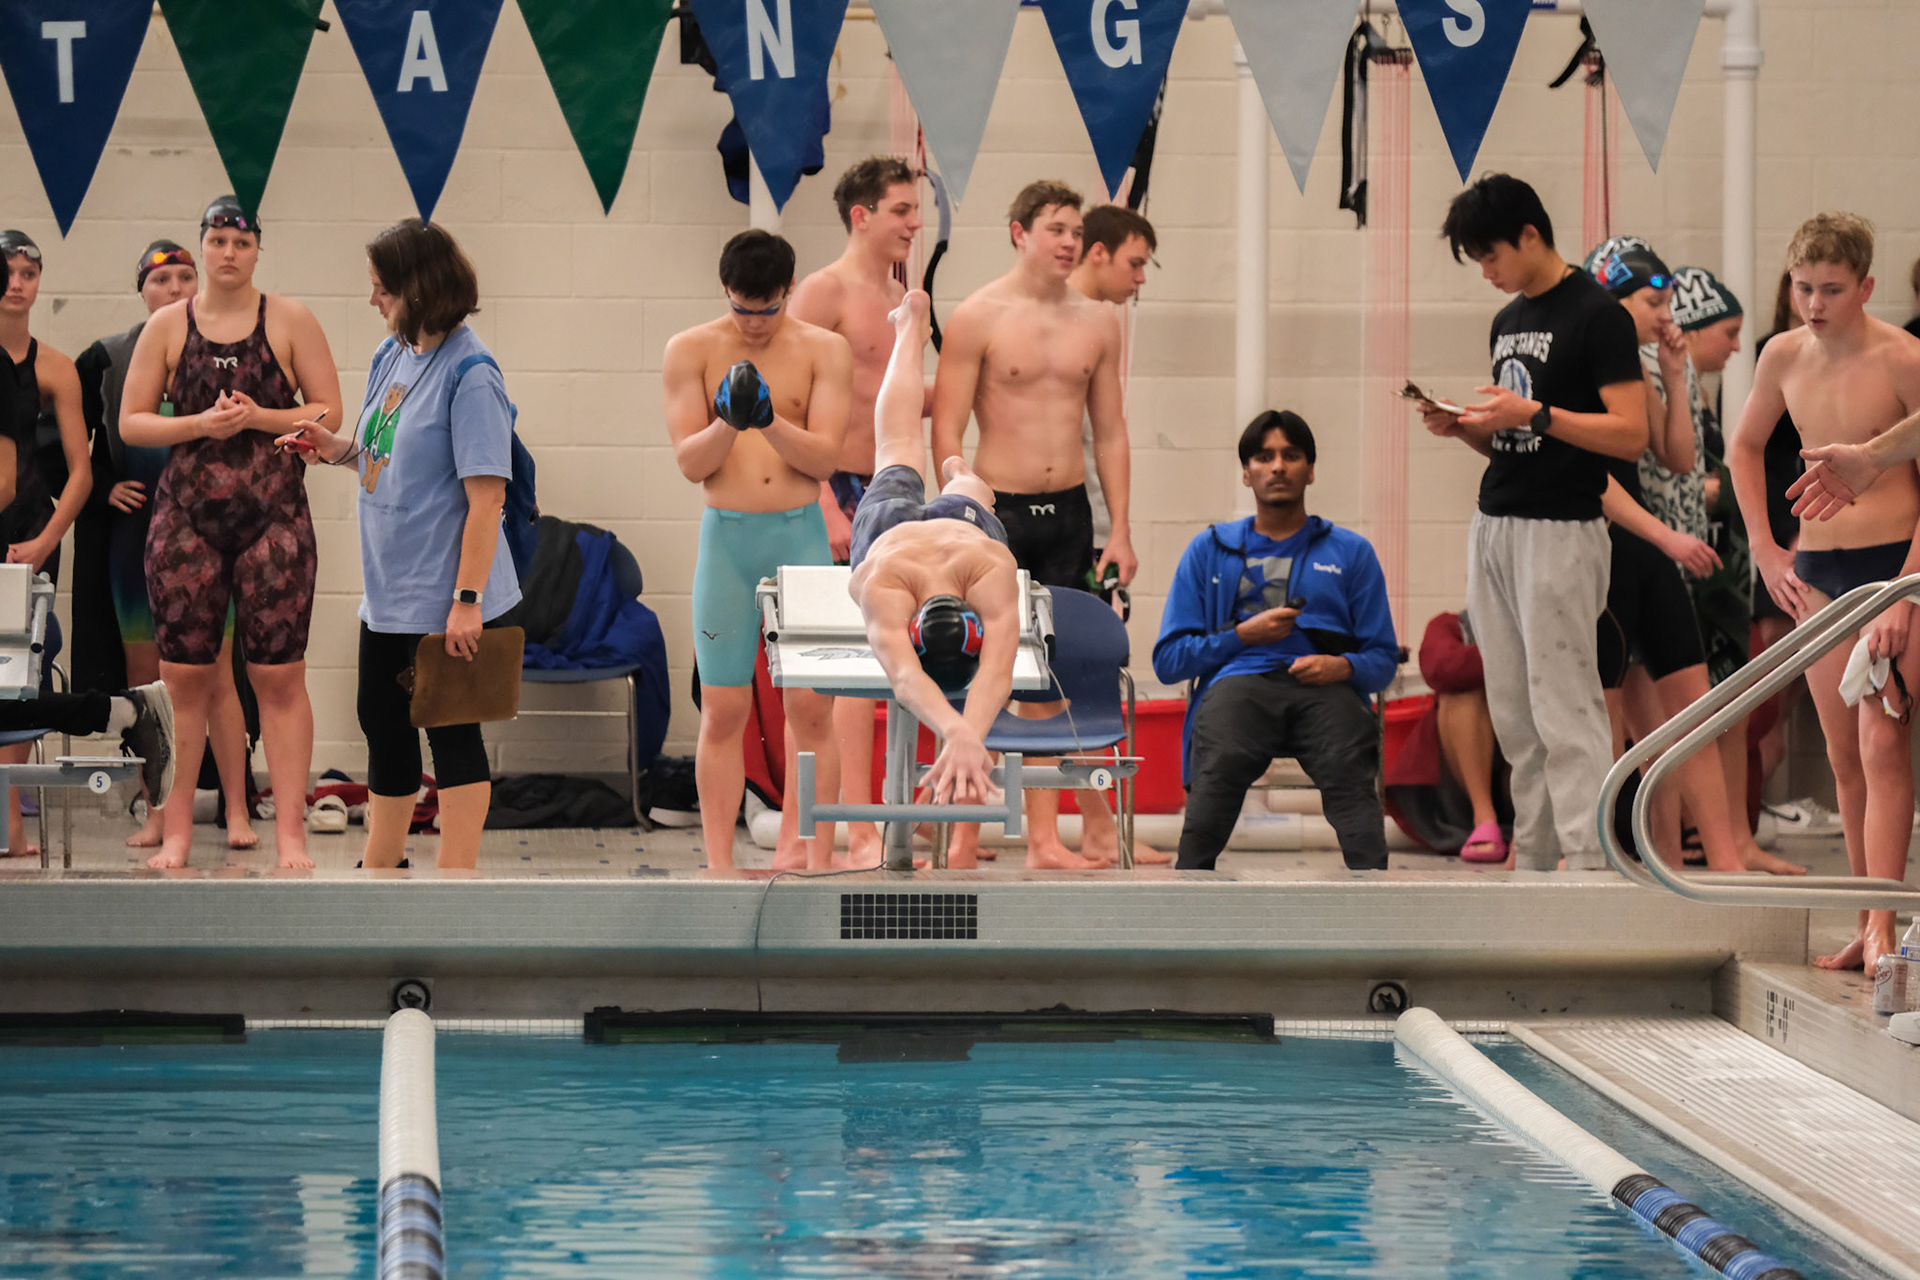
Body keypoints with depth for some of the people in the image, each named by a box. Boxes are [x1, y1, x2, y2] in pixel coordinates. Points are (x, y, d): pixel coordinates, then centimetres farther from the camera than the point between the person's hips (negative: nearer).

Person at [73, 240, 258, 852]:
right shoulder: (106, 359, 4)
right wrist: (104, 488, -1)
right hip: (135, 533, 1)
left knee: (215, 676, -3)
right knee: (145, 679, 4)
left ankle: (237, 811, -1)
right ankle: (156, 812, 10)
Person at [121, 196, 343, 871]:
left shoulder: (290, 320, 5)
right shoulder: (167, 325, 8)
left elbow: (329, 412, 3)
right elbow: (131, 422, 7)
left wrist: (257, 417, -12)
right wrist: (199, 424, -10)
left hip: (274, 515, -1)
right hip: (186, 516, 1)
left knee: (280, 677, -4)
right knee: (184, 677, 0)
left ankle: (290, 833, 0)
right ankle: (176, 833, 8)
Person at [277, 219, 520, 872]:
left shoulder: (469, 372, -18)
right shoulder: (391, 355, 7)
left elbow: (486, 493, -20)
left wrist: (467, 599, -23)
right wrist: (334, 445, -2)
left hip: (444, 597, -9)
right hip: (388, 590, 9)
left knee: (451, 733, 0)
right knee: (383, 722, 18)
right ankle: (381, 867, 32)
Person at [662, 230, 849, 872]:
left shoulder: (825, 350, 2)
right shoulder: (692, 349, 3)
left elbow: (824, 457, -6)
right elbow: (690, 462, -2)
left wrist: (769, 420, -23)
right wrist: (729, 421, -21)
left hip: (801, 535, 0)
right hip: (727, 536, 0)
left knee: (811, 707, -2)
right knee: (723, 712, 0)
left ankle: (809, 854, 4)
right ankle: (719, 861, 4)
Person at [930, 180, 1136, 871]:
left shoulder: (1096, 321, 9)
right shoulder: (977, 318, -5)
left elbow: (1110, 433, 14)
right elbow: (945, 433, -7)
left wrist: (1119, 531, 9)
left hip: (1070, 512, 4)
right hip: (998, 509, -4)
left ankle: (1044, 837, 8)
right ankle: (965, 831, 5)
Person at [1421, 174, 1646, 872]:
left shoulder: (1598, 314, -9)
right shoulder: (1507, 320, 17)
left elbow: (1630, 434, -15)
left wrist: (1534, 414, -22)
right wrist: (1461, 426, 3)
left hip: (1559, 533, -8)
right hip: (1493, 526, 8)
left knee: (1566, 716, -11)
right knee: (1513, 717, 7)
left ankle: (1590, 861, -11)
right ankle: (1532, 856, 10)